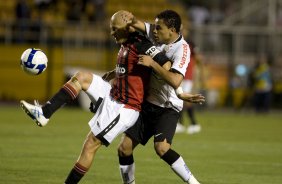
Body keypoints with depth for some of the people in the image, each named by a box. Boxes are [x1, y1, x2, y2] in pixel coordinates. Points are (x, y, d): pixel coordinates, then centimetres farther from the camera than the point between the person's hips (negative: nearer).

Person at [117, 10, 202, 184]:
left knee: (161, 147, -28)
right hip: (147, 103, 7)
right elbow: (134, 23, 5)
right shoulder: (158, 36, -2)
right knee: (124, 148, 4)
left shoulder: (182, 49, -21)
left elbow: (175, 81, -34)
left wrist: (152, 63, -29)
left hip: (167, 108, -7)